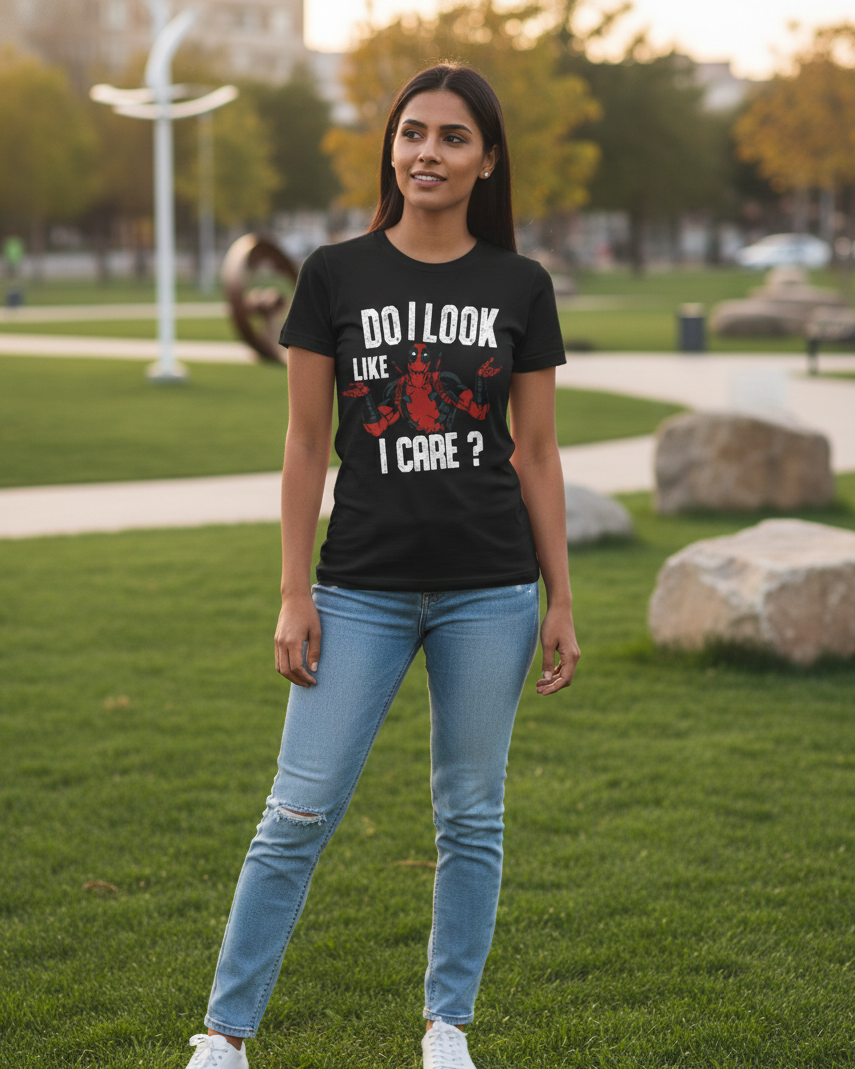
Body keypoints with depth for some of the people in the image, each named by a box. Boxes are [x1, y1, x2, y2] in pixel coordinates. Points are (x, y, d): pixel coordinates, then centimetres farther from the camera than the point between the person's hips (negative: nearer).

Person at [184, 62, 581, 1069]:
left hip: (489, 590, 1)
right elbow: (307, 444, 1)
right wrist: (295, 595, -3)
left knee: (471, 816, 9)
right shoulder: (336, 275, 0)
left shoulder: (520, 287, 3)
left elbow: (537, 453, 6)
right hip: (363, 589, -1)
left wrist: (560, 599, 4)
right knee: (300, 813, -1)